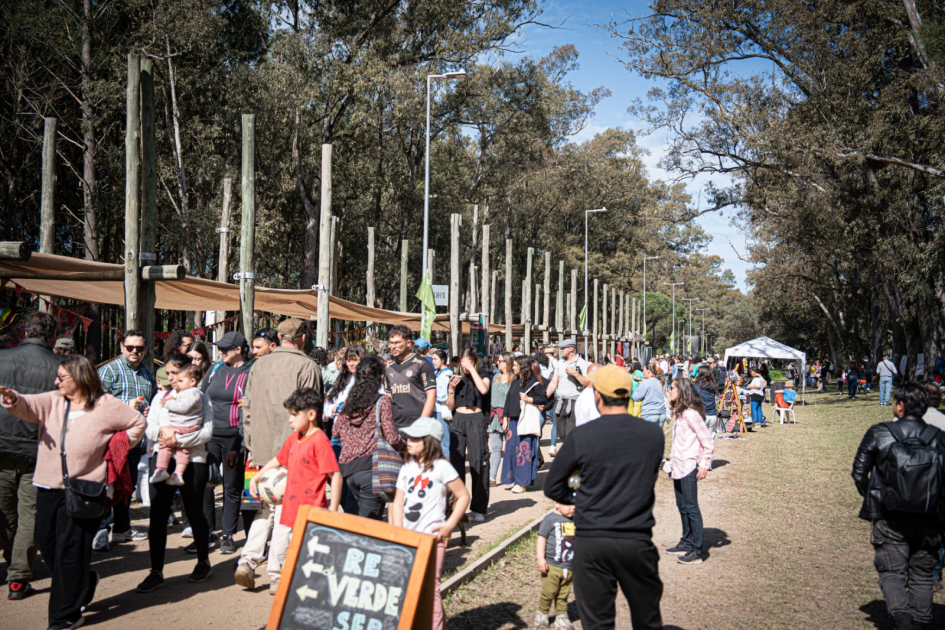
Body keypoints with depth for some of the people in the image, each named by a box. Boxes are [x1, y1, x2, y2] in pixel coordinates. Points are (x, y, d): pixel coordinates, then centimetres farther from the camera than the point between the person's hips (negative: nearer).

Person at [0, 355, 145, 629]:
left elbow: (138, 423, 6)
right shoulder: (52, 402, 7)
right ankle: (84, 583, 37)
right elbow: (28, 406, -12)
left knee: (69, 551, -3)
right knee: (46, 543, 12)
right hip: (48, 486, 5)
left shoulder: (106, 406, -3)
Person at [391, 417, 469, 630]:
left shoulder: (441, 467, -7)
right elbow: (397, 503, 8)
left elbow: (463, 496, -4)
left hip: (432, 537, -6)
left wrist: (449, 526, -9)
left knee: (429, 586, -6)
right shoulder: (407, 468, 10)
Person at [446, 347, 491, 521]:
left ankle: (478, 508, 2)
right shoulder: (458, 377, 11)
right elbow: (450, 406, 12)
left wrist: (472, 370, -14)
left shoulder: (483, 375, 4)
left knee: (478, 463, -5)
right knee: (456, 462, 2)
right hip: (458, 421, 4)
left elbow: (484, 389, -20)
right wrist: (451, 388, -4)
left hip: (476, 420, -3)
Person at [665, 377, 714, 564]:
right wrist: (672, 462, 16)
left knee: (691, 507, -5)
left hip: (688, 467, -9)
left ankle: (696, 551, 0)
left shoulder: (691, 414, -17)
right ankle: (686, 542, 26)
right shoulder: (678, 412, 11)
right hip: (678, 466, 9)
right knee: (682, 506, 16)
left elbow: (708, 442, -17)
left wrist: (704, 465, -16)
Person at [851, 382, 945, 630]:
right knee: (921, 575, 15)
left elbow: (859, 472, -2)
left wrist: (871, 496, 16)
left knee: (891, 572, 7)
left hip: (890, 519, -2)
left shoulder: (878, 433, -9)